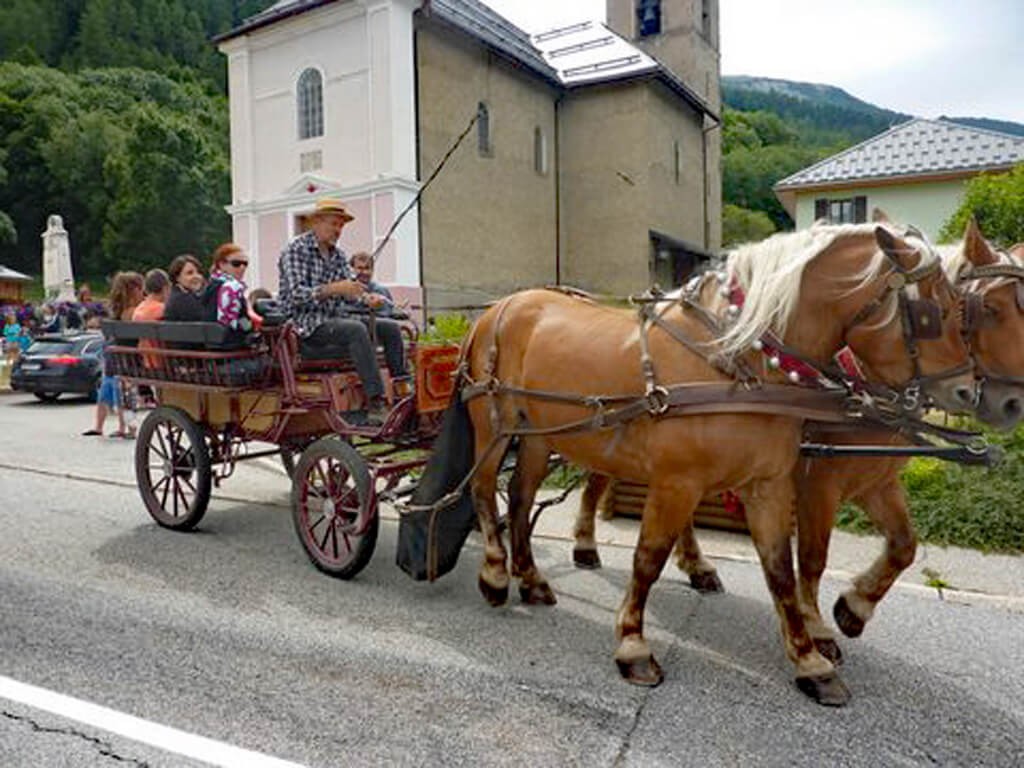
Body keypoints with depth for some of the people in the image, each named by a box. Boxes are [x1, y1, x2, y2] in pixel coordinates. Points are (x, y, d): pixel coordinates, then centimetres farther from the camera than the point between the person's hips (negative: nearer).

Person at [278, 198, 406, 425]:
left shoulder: (338, 255, 16)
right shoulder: (296, 250, -6)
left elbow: (351, 287, 11)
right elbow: (296, 294, -18)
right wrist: (334, 288, -29)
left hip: (335, 318, 8)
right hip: (307, 324, -8)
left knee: (391, 328, -3)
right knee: (356, 330, -34)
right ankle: (376, 404, -38)